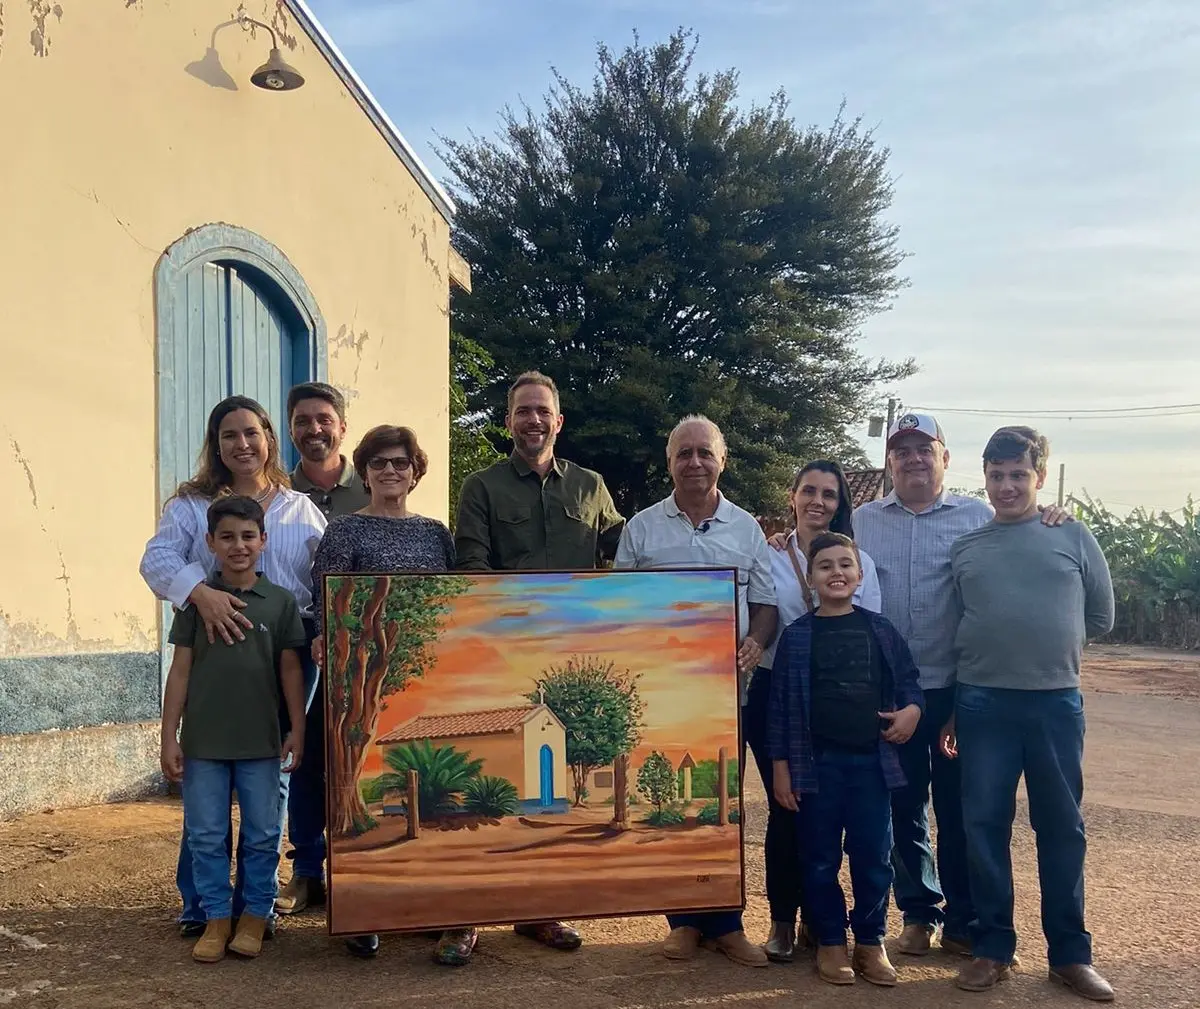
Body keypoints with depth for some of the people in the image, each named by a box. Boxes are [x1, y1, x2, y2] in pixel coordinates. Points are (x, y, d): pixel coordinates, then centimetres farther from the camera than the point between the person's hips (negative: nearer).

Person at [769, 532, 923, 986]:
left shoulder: (880, 630, 4)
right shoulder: (796, 636, -1)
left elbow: (908, 679, 13)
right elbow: (781, 704, -1)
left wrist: (913, 708, -10)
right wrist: (780, 766, -3)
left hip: (872, 760, 1)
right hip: (817, 762, -1)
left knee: (873, 856, 7)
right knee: (822, 859, 7)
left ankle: (871, 942, 22)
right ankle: (830, 941, 21)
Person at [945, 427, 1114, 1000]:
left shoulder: (1072, 536, 3)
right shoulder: (965, 548, 8)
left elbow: (1099, 619, 9)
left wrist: (1047, 646, 10)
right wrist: (949, 711, 11)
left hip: (1056, 702, -1)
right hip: (982, 705, 1)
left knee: (1061, 828, 6)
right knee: (984, 825, 4)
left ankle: (1070, 954, 18)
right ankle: (992, 948, 16)